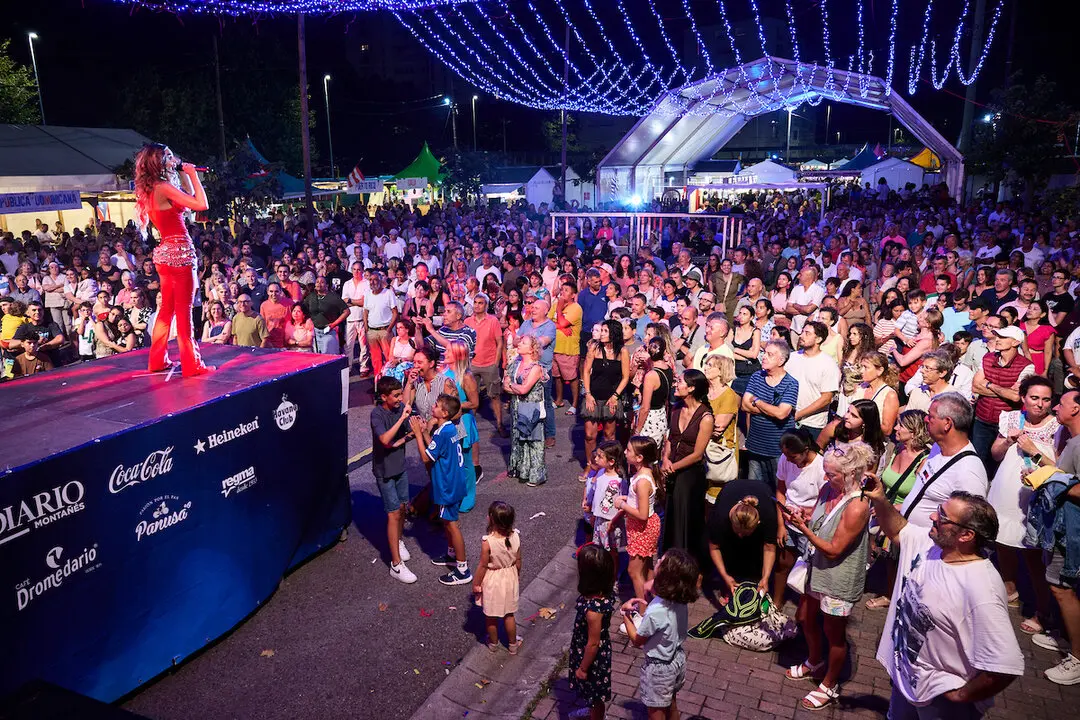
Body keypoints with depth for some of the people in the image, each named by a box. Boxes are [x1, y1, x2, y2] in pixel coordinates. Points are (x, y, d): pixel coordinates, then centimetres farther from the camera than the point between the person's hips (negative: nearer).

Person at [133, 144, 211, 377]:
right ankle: (192, 364, -1)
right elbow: (201, 204, -20)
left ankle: (158, 360, 23)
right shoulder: (164, 187, -14)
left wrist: (183, 174, 16)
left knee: (167, 309, 16)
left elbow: (189, 200, 22)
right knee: (184, 310, -6)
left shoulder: (152, 189, 14)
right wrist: (192, 174, -10)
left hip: (166, 252, 10)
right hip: (179, 251, -10)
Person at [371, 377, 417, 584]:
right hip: (384, 470, -6)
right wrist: (402, 418, -35)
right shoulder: (377, 414, -22)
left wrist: (400, 441, -14)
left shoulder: (401, 407, -5)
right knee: (394, 513, -6)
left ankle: (399, 541, 45)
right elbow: (385, 439, -36)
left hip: (400, 465, 6)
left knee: (403, 505, 18)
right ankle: (396, 565, 0)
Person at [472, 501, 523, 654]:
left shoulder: (487, 542, -31)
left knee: (490, 616, 22)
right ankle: (513, 645, 40)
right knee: (509, 614, 24)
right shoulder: (515, 536, -19)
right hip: (510, 578, 4)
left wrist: (476, 584, -3)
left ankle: (493, 643, 42)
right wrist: (517, 576, 14)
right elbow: (518, 561, -5)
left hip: (492, 581, -4)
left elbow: (483, 565, -19)